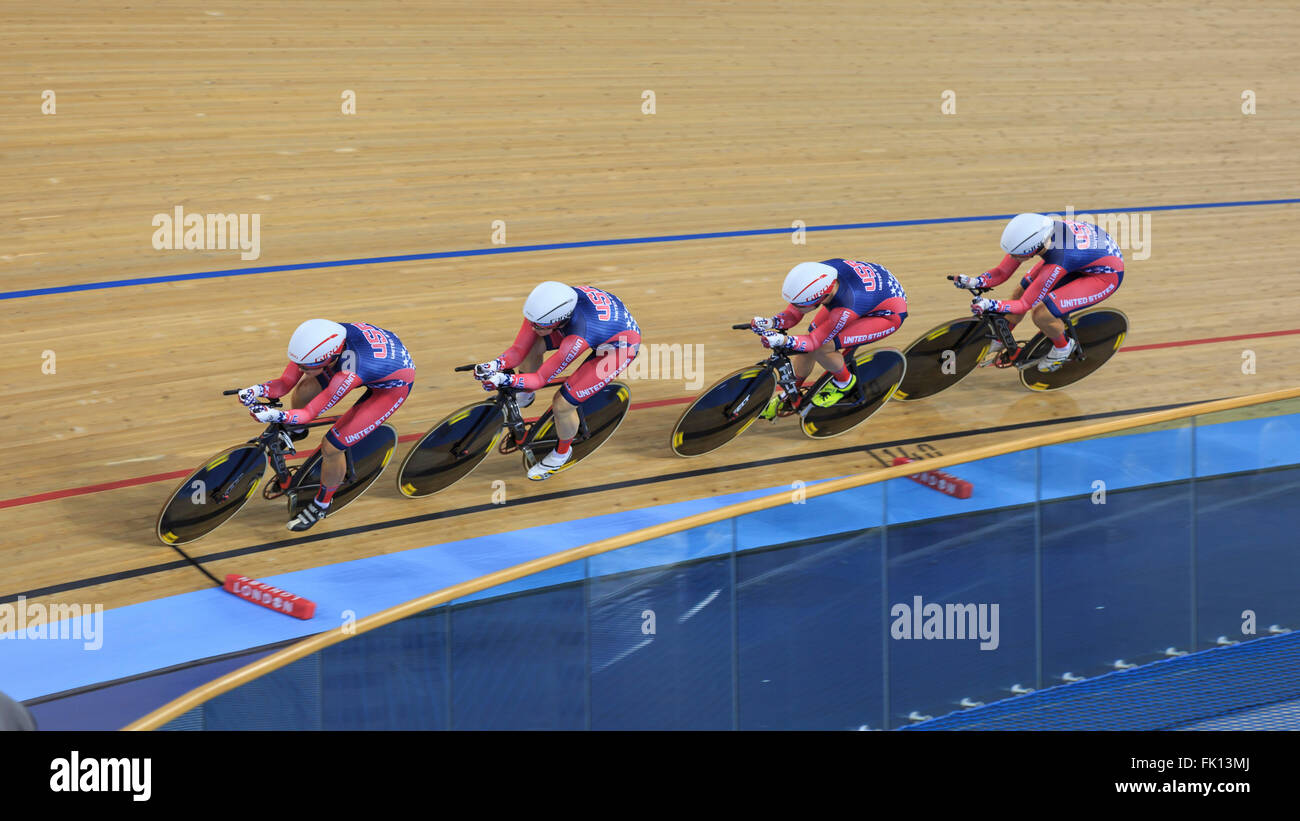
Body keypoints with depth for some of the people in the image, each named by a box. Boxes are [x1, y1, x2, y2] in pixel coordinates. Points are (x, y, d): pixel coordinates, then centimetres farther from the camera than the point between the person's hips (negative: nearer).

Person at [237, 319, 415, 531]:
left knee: (331, 447, -9)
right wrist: (258, 390, -35)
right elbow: (284, 384, -16)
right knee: (303, 391, -3)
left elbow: (309, 413, -33)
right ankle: (296, 430, 33)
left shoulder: (350, 374, -43)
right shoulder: (315, 341, -25)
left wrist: (275, 415, -49)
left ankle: (322, 505, 19)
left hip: (395, 384, -6)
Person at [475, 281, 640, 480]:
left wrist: (504, 380, -42)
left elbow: (542, 379, -31)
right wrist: (494, 365, -34)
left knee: (562, 404, -10)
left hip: (620, 347, -6)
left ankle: (562, 453, 21)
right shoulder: (542, 306, -26)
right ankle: (524, 397, 24)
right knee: (530, 346, -6)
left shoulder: (578, 340, -43)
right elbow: (518, 350, -17)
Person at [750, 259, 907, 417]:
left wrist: (782, 340, -47)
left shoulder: (846, 310, -42)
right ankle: (784, 395, 23)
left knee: (820, 348, -20)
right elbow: (792, 314, -13)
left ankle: (844, 382, 10)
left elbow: (815, 341, -30)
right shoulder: (815, 275, -27)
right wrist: (770, 323, -32)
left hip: (888, 313, -7)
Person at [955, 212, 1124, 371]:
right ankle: (999, 342, 25)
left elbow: (1025, 305, -27)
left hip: (1107, 275, -7)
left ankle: (1063, 348, 10)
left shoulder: (1056, 264, -40)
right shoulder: (1030, 234, -22)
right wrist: (973, 281, -24)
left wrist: (989, 304, -37)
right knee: (1022, 290, 0)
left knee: (1042, 313, -21)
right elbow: (1001, 273, -9)